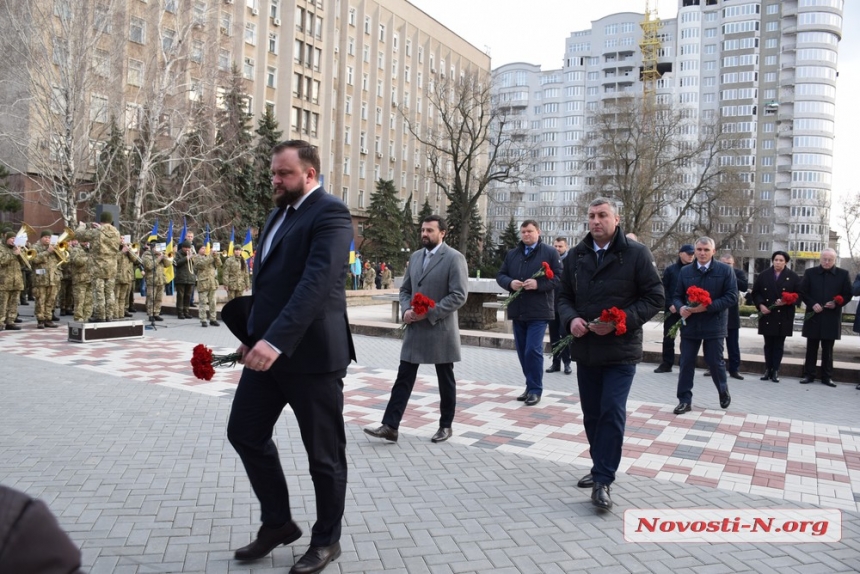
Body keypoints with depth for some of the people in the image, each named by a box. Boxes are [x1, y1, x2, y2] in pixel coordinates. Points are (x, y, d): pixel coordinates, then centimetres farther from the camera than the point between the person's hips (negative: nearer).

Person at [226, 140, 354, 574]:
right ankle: (278, 522, 31)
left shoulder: (330, 213, -12)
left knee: (323, 453, 5)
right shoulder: (279, 214, 16)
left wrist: (276, 340, -32)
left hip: (311, 353, -9)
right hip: (268, 348, 9)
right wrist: (254, 335, 16)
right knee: (244, 432, 13)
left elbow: (316, 282, -25)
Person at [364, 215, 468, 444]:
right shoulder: (415, 256, 11)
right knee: (403, 379, 2)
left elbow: (459, 295, -16)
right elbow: (405, 289, 16)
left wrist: (430, 313, -20)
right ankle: (390, 426, 4)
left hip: (440, 330, -5)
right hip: (414, 329, 6)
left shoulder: (455, 258, -9)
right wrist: (406, 310, -5)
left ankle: (446, 425, 24)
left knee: (445, 381, 10)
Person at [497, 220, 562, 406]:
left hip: (538, 312, -5)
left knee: (533, 351, -9)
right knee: (522, 352, 11)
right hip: (517, 311, 6)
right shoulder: (512, 254, 14)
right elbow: (500, 275, 12)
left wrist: (538, 284, -20)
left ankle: (535, 389, 2)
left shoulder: (550, 253, 0)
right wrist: (510, 282, -10)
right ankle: (531, 386, 24)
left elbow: (559, 277, -7)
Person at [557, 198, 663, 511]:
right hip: (585, 349, 5)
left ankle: (603, 480, 1)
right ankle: (601, 467, 31)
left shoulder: (636, 253, -6)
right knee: (591, 414, 13)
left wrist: (620, 322, -19)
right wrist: (571, 319, -10)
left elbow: (654, 297, -7)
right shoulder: (576, 256, 8)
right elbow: (564, 296, 12)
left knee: (612, 413, -8)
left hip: (620, 350, -5)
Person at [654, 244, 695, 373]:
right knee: (668, 337, 5)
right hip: (672, 309, 0)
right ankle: (666, 363, 13)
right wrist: (669, 305, -10)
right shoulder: (670, 270, 3)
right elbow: (664, 289, 0)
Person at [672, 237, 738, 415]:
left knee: (715, 362, 7)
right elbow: (677, 296, 10)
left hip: (714, 325, -2)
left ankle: (724, 393, 33)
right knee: (686, 363, 2)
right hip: (690, 324, 2)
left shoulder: (725, 270, -2)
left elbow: (732, 297, -8)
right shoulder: (685, 271, 6)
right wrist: (681, 307, -13)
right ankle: (685, 400, 10)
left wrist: (708, 307, -19)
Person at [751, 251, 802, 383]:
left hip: (783, 317, -1)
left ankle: (775, 371, 10)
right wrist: (760, 305, -9)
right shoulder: (763, 275, 4)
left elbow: (799, 294, 0)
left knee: (779, 345, 5)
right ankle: (768, 369, 15)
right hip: (767, 315, 1)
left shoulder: (793, 277, 1)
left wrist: (786, 301, -16)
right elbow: (755, 293, 6)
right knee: (768, 344, 8)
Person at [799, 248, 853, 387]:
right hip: (813, 315, 0)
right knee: (811, 348, 6)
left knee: (828, 349, 7)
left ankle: (827, 376, 14)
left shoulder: (843, 274, 2)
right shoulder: (810, 273, 3)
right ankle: (808, 375, 13)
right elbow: (802, 292, 2)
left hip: (832, 318, 0)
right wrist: (812, 304, -13)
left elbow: (848, 294, 3)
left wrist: (837, 304, -14)